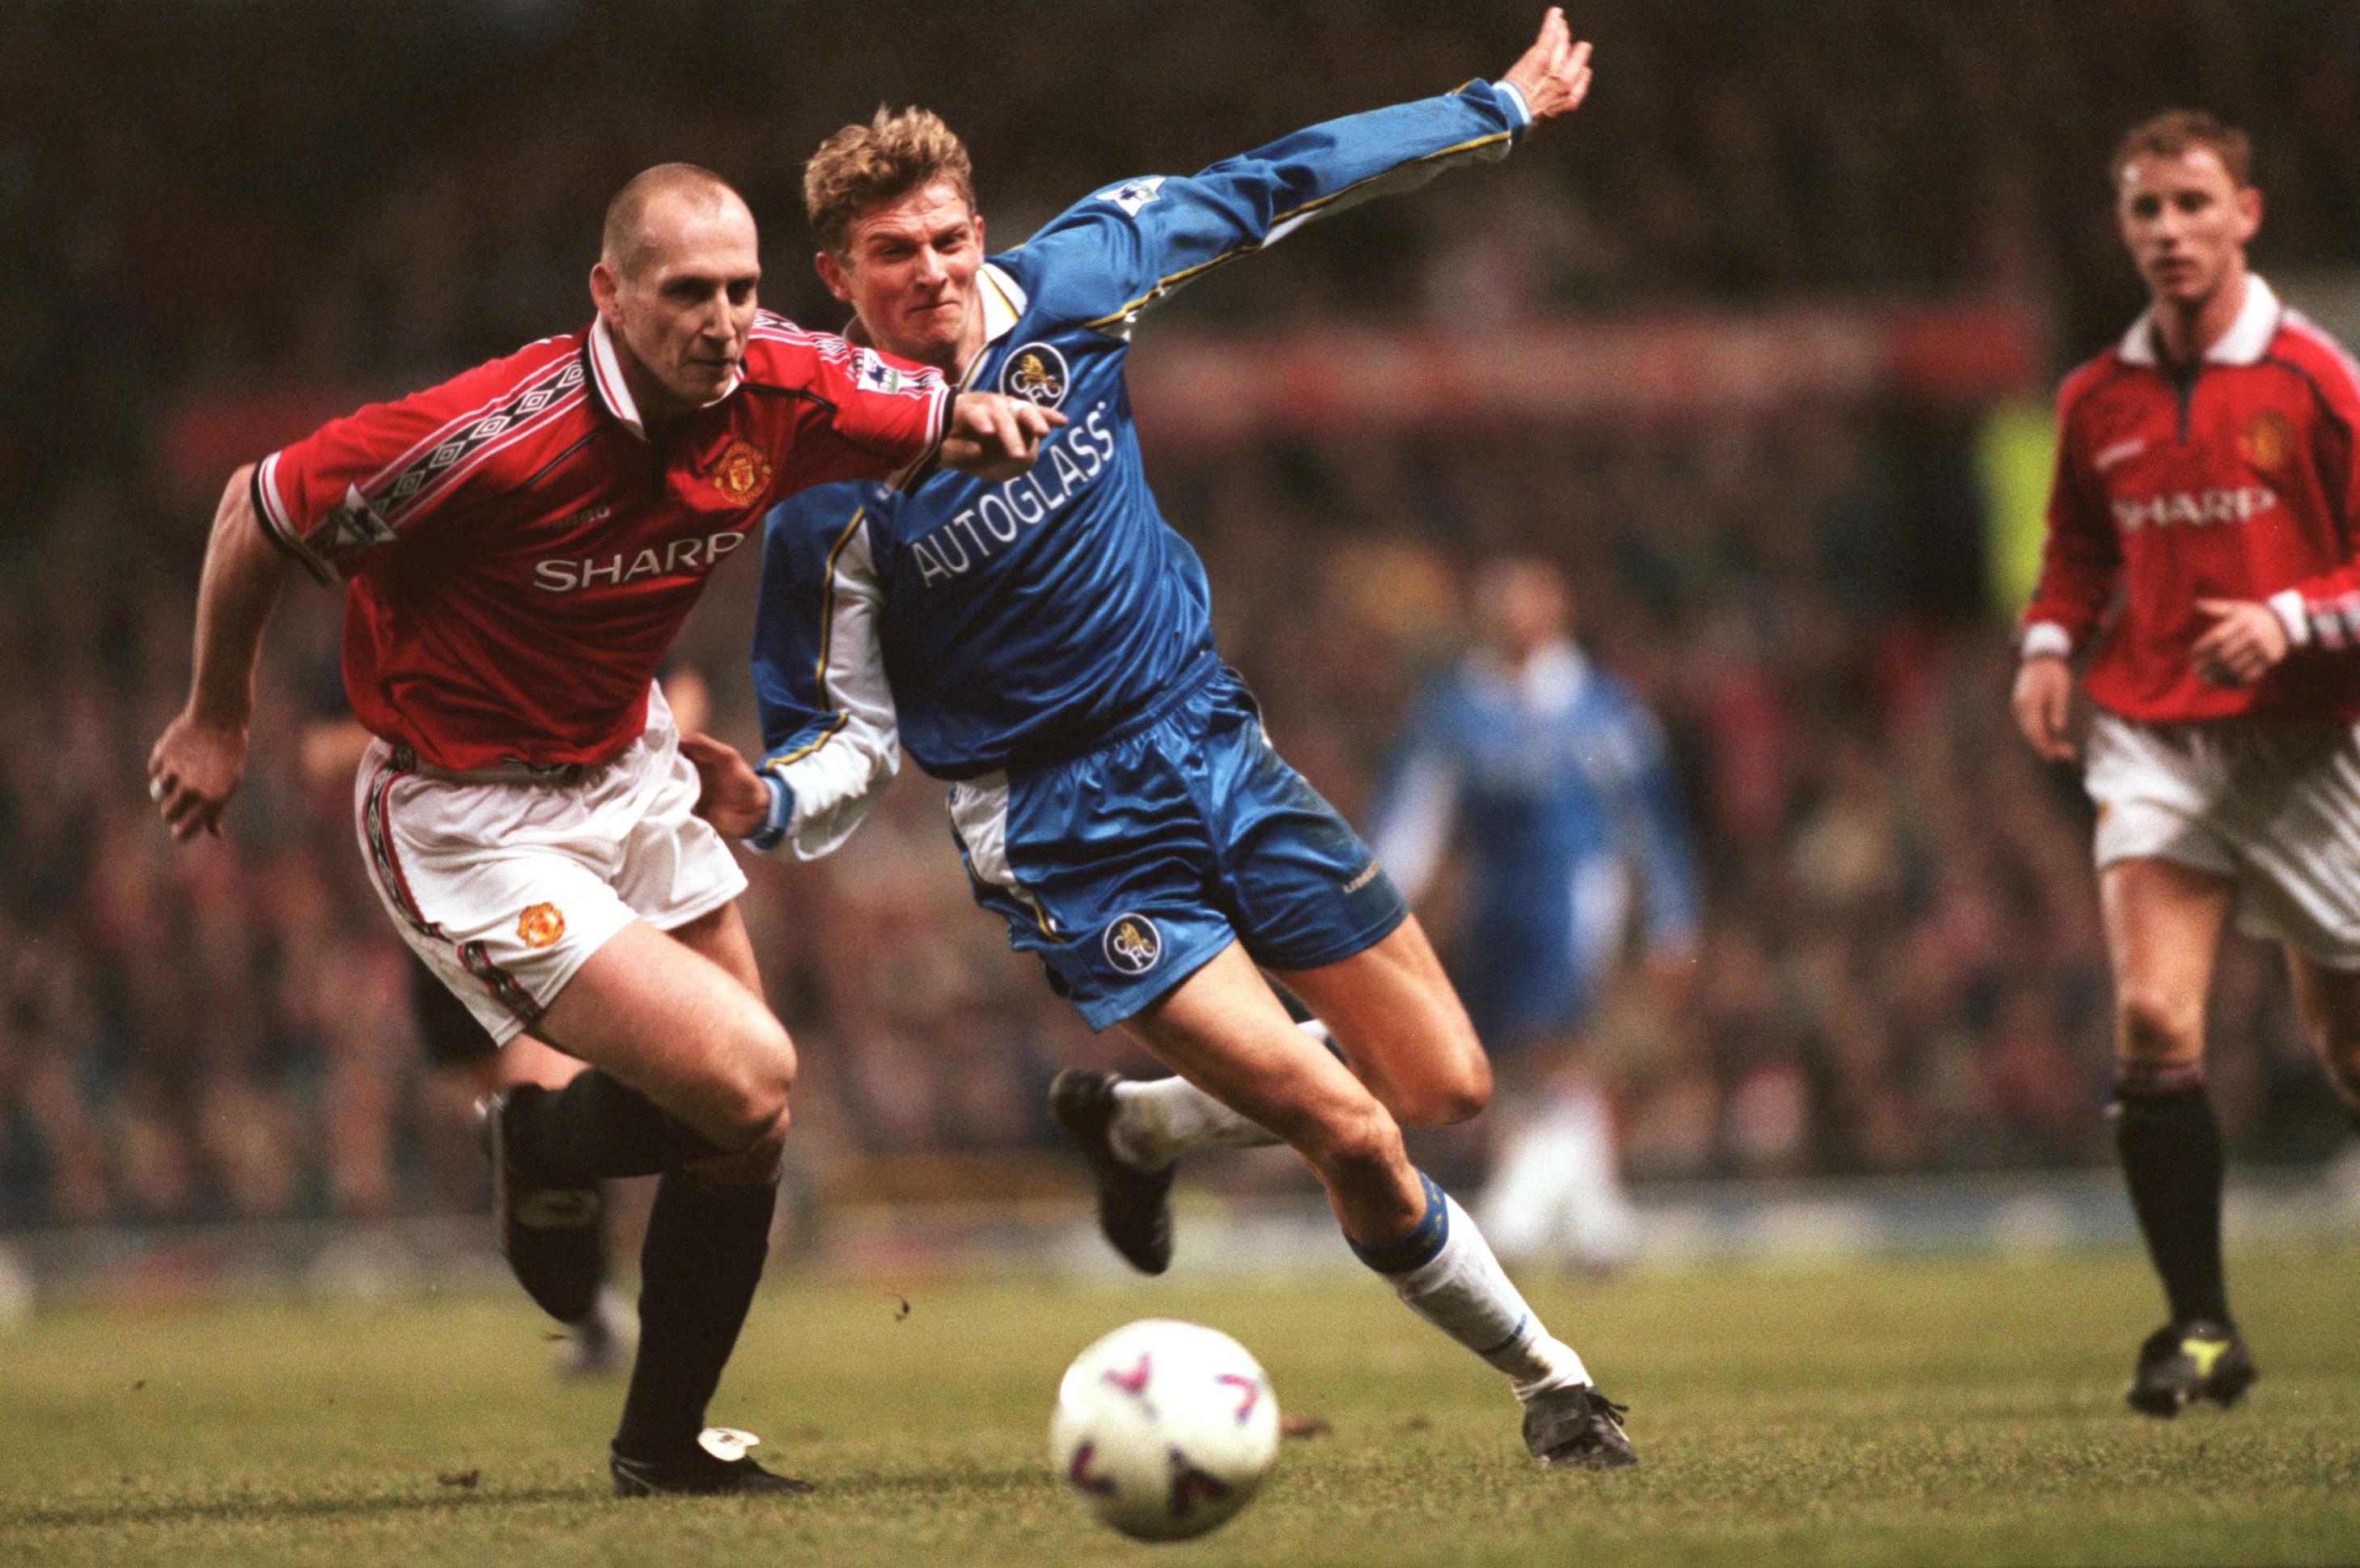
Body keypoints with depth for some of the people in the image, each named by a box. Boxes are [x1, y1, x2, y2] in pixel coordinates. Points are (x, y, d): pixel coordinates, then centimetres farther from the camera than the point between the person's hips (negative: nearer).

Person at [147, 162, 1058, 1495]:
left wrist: (976, 418, -16)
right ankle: (546, 1149, 16)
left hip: (628, 772, 7)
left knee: (749, 1129, 8)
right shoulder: (497, 437, -29)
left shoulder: (780, 392, -11)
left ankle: (664, 1446, 27)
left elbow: (932, 422, 9)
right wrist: (219, 719, -3)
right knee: (746, 1084, -17)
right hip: (470, 825, -7)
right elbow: (260, 509, -16)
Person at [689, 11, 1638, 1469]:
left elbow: (1268, 190, 6)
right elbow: (847, 741, -7)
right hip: (1064, 838, -5)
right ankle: (1547, 1376, 9)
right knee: (1353, 1133, -15)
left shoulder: (1063, 288, -6)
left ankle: (1139, 1127, 30)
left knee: (1446, 1087, 6)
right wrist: (771, 803, -30)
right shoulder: (828, 492, -15)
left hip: (1212, 741, 5)